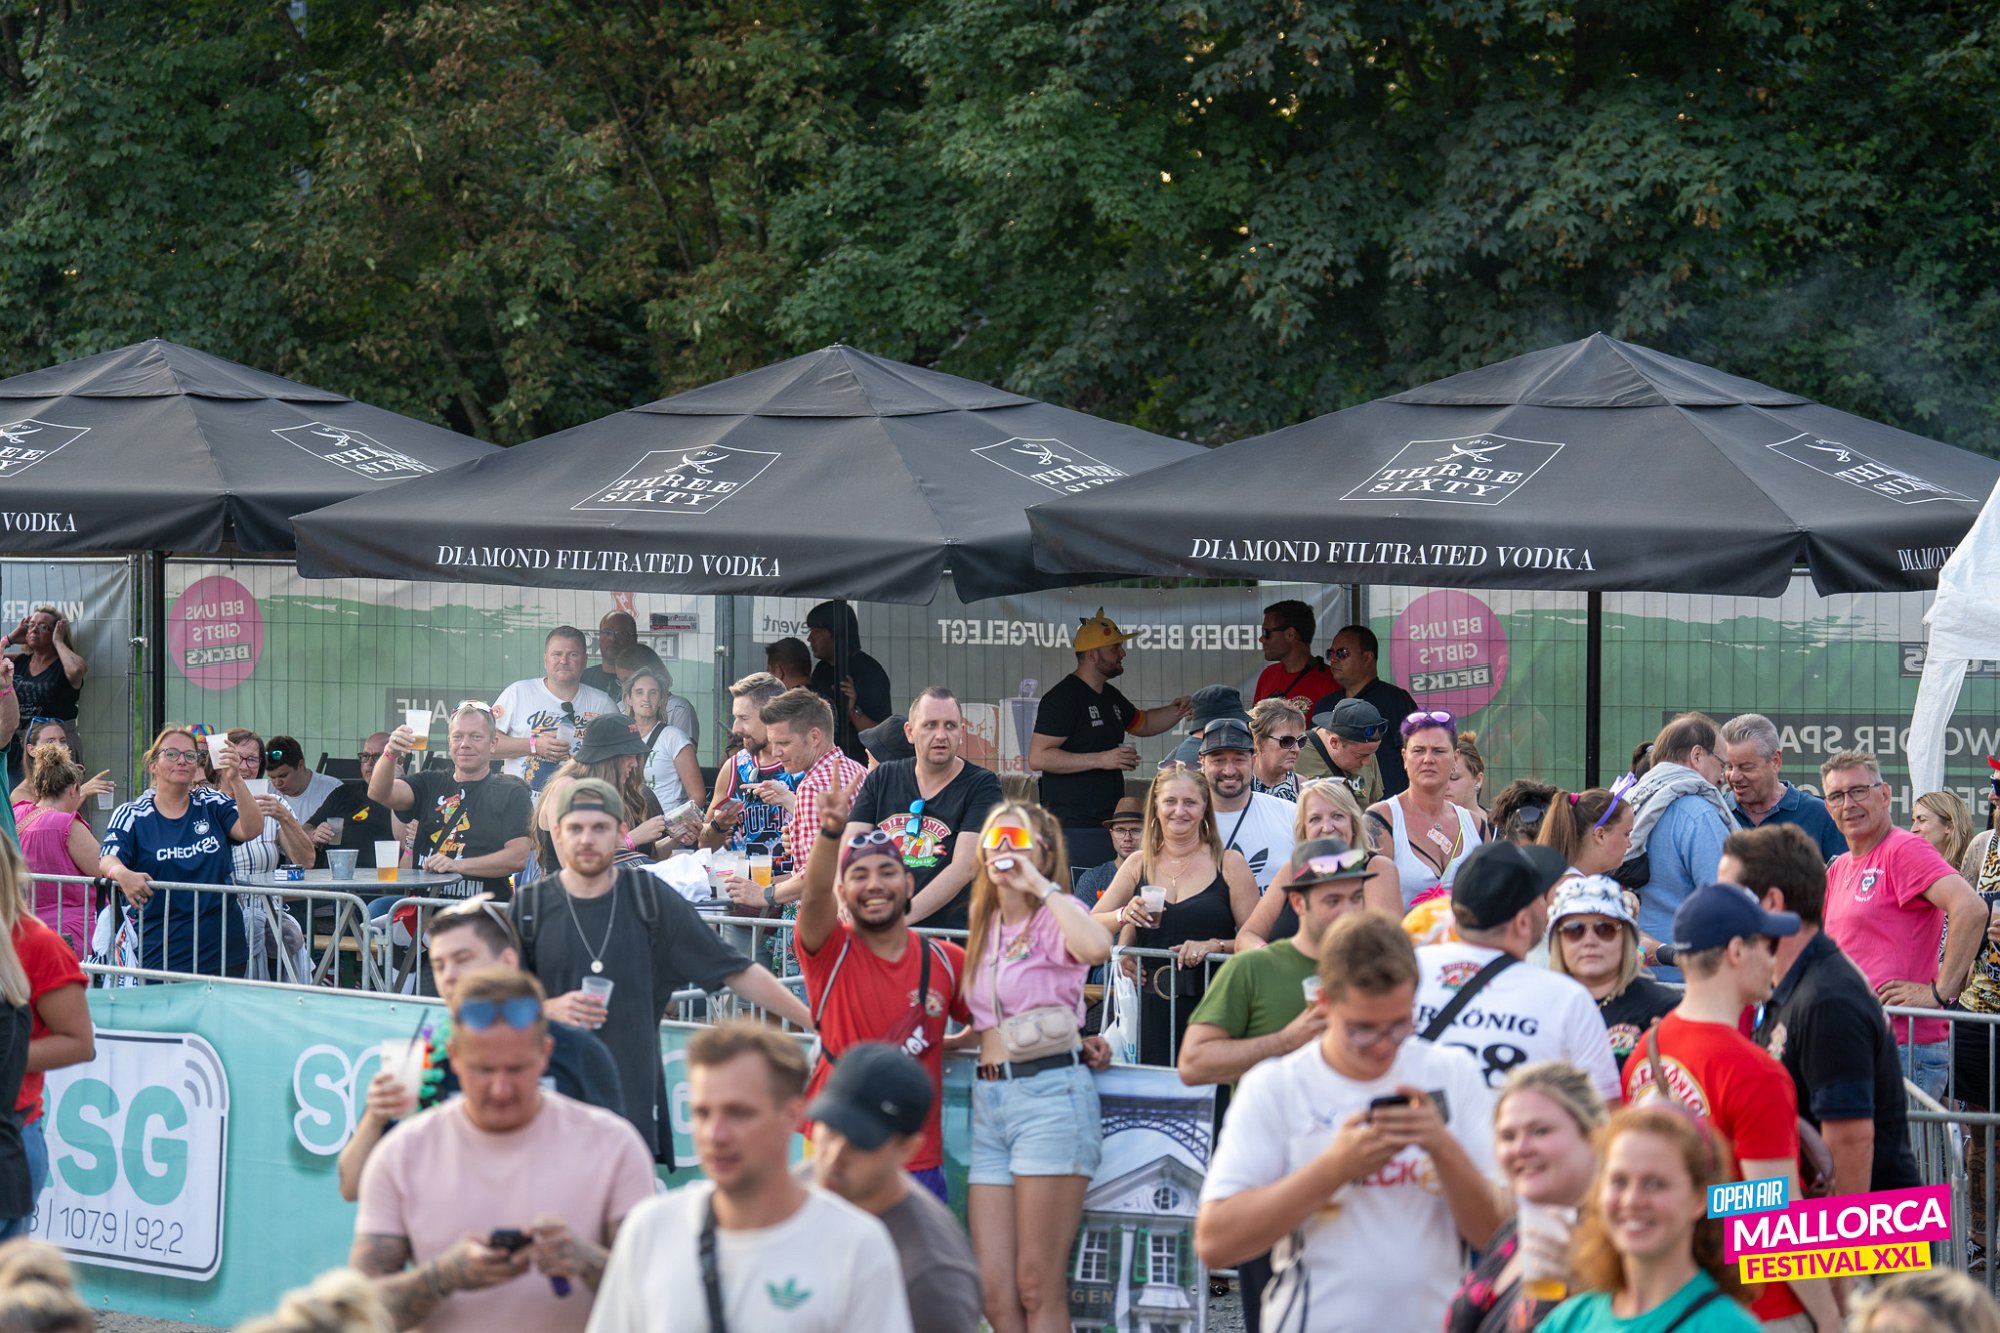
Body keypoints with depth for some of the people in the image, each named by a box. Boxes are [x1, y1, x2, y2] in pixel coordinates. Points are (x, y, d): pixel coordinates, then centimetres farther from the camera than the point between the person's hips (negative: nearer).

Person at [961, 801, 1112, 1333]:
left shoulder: (1055, 918, -2)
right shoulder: (987, 929, 19)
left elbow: (1097, 949, -27)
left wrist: (1040, 885, -16)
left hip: (1050, 1094, -7)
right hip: (989, 1098, 7)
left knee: (1037, 1288, -8)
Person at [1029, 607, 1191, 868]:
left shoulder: (1110, 696, 17)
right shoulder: (1062, 698, -12)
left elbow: (1141, 723, 36)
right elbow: (1038, 758, -19)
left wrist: (1177, 711, 15)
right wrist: (1101, 760, -22)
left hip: (1109, 823, 9)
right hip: (1074, 827, -9)